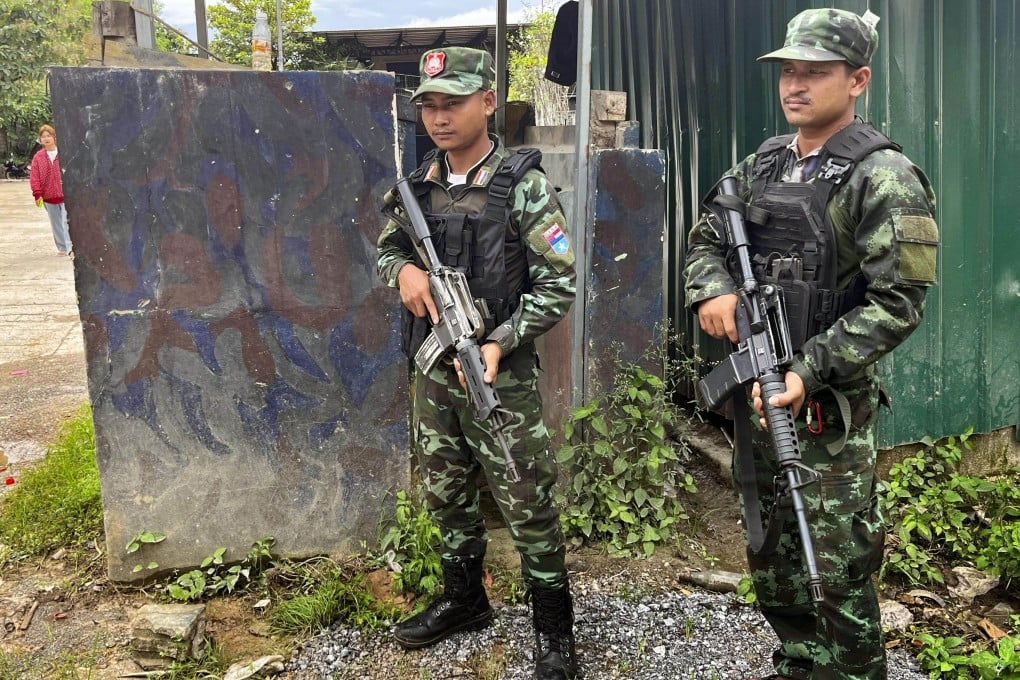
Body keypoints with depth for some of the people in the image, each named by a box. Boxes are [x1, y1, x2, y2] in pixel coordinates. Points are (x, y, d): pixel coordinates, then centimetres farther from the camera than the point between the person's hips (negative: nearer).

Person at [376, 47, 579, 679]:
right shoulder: (417, 187, 5)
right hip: (432, 371, 6)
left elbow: (559, 284, -11)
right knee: (446, 495, 18)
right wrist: (404, 269, -7)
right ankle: (464, 600, 39)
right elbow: (386, 249, 17)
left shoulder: (524, 186, -11)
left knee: (527, 504, 2)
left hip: (500, 373, -5)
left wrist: (499, 343, -22)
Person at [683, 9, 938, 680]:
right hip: (753, 394, 7)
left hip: (828, 410, -7)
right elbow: (707, 238, 16)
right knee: (771, 560, 20)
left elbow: (898, 302, -17)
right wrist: (711, 291, -7)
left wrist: (809, 373, -23)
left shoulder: (882, 177, -12)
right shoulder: (761, 165, 9)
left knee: (835, 574, 4)